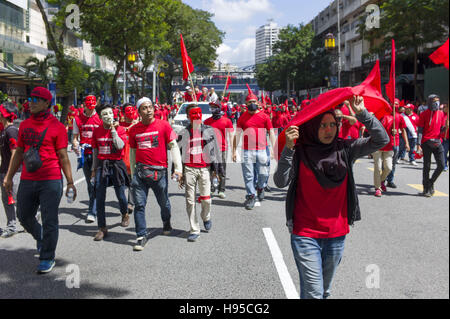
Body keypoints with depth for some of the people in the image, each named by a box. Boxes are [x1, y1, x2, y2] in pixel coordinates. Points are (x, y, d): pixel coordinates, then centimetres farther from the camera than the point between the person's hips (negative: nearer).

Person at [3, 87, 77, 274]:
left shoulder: (57, 127, -5)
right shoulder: (24, 125, 11)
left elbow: (63, 156, -4)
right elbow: (19, 153, 17)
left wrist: (70, 182, -5)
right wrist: (9, 177, 15)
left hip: (51, 181, -5)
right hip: (27, 180, 6)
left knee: (49, 220, 0)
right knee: (24, 216, 16)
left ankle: (47, 259, 14)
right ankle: (40, 237, 45)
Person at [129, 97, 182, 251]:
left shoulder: (163, 125, -2)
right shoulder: (134, 130, 7)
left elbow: (173, 146, -1)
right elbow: (132, 152, 16)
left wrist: (178, 168, -9)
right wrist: (133, 173, 17)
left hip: (159, 171, -2)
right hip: (140, 171, 2)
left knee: (164, 202, 13)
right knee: (139, 205, -1)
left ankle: (166, 223, 44)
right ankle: (141, 236, 9)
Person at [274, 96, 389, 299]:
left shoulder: (344, 149, 0)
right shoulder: (300, 152, -10)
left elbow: (381, 140, -3)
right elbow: (280, 182, -20)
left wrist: (362, 114, -12)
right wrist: (288, 148, -29)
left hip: (336, 234, 4)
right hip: (305, 234, -4)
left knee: (324, 290, 19)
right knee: (313, 293, -5)